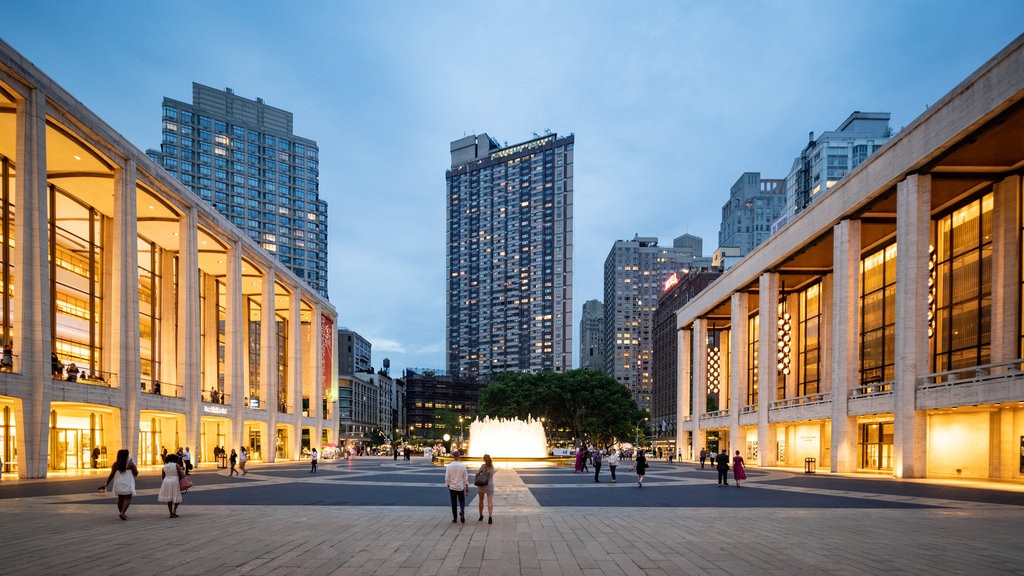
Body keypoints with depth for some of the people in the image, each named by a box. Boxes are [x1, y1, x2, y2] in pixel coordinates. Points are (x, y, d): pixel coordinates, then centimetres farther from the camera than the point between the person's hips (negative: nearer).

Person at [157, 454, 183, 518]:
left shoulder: (165, 466, 7)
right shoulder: (177, 465, -7)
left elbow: (162, 476, 9)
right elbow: (180, 475, -11)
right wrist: (182, 470, 9)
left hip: (166, 482, 5)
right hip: (175, 482, -5)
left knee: (169, 498, 11)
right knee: (177, 497, 6)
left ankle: (171, 513, 10)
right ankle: (174, 511, -10)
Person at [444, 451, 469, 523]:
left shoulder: (449, 466, -8)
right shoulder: (463, 466, -7)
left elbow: (447, 478, -5)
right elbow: (466, 478, -2)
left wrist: (448, 485, 12)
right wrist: (467, 487, 7)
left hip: (452, 487, 0)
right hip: (461, 487, 0)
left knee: (454, 503, 9)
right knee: (462, 501, 15)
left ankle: (454, 519, 12)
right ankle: (462, 511, -13)